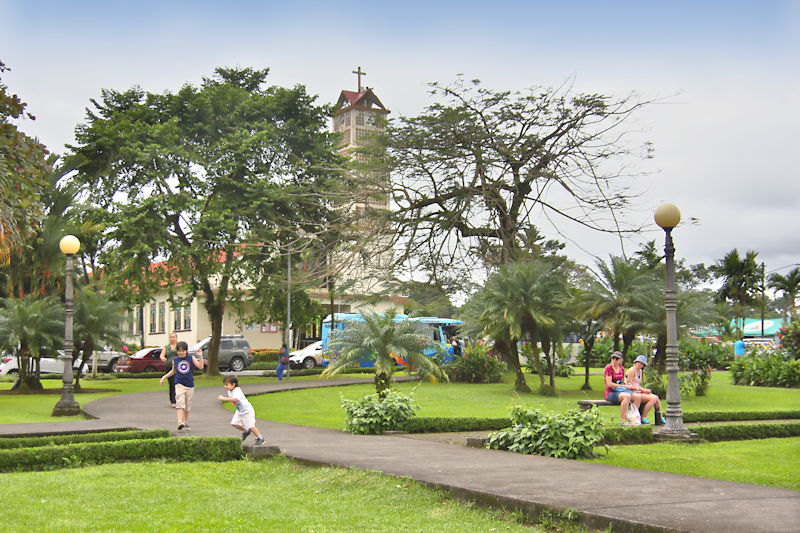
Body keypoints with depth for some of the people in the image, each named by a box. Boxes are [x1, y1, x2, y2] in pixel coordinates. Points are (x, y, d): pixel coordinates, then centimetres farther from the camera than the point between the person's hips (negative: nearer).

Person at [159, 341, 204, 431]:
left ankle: (186, 422, 25)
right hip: (179, 384, -1)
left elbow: (200, 367, -8)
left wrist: (200, 357, -17)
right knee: (180, 403, -17)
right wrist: (164, 377, 18)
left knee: (188, 405, 9)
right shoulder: (175, 360, 4)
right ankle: (180, 422, -26)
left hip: (190, 385, 1)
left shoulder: (191, 358, 0)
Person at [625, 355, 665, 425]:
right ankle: (643, 418, -19)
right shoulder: (632, 370, -10)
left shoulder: (640, 371, 18)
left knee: (656, 398, -6)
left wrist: (645, 390, 1)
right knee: (653, 398, -22)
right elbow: (629, 385, -16)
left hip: (638, 392, 9)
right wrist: (642, 390, -17)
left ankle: (660, 419, -1)